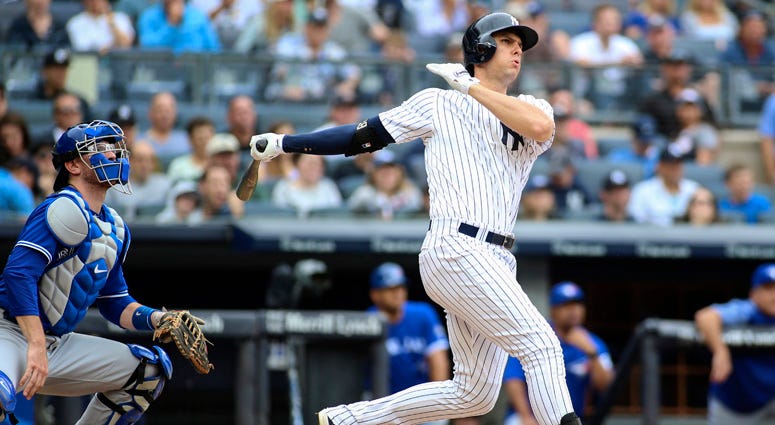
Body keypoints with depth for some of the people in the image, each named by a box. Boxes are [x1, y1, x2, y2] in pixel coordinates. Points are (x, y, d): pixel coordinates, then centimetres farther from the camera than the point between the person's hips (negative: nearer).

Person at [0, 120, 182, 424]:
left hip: (58, 345, 10)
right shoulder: (67, 210, -13)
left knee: (151, 369, 11)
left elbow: (114, 304, 23)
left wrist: (157, 319, 4)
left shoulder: (115, 228, 15)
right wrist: (36, 347, -29)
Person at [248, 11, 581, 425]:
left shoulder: (530, 109, 17)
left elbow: (541, 127, -8)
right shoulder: (438, 104, 8)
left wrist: (472, 87, -6)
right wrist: (284, 142, 12)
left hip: (496, 264, 6)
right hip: (455, 249, -6)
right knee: (542, 346, -18)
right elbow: (365, 135, 13)